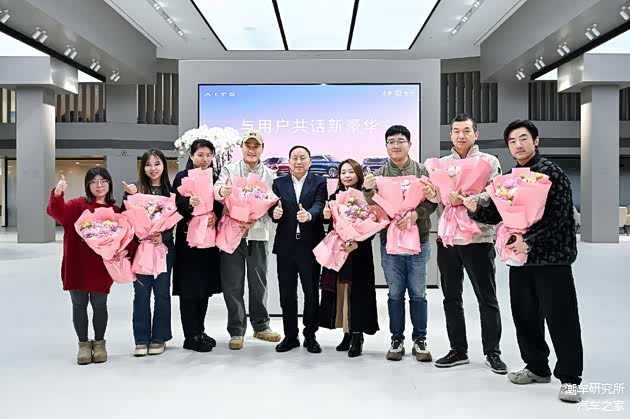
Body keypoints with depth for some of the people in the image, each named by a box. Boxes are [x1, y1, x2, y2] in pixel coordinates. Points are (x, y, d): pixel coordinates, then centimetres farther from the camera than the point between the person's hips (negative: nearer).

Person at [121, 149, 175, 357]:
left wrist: (163, 236, -15)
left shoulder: (170, 190, 4)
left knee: (162, 292, 6)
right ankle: (141, 339, 13)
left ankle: (159, 338, 17)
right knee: (141, 293, 4)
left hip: (164, 246, 0)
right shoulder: (135, 189, 2)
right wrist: (129, 196, -17)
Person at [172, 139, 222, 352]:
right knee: (189, 288, -2)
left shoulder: (215, 178, 12)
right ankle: (190, 336, 5)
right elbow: (174, 205, -10)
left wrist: (216, 215, -11)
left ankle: (199, 331, 23)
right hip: (188, 238, -5)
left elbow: (221, 205, 9)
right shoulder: (182, 177, -2)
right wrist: (189, 203, -29)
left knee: (205, 287, 11)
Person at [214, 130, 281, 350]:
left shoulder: (269, 174, 7)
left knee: (259, 283, 10)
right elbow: (218, 188, -13)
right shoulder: (230, 169, 4)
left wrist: (255, 222, -16)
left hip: (258, 235, 1)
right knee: (233, 284, 2)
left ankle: (261, 326, 25)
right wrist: (221, 191, -38)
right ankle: (236, 330, 13)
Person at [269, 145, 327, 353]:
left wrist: (309, 215, -36)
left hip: (310, 245, -2)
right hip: (285, 246, 2)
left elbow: (320, 204, -15)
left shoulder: (319, 182, 2)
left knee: (311, 292, 6)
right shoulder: (279, 183, 9)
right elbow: (273, 206, -2)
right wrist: (275, 213, -26)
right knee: (287, 294, 9)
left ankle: (310, 336, 20)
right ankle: (290, 336, 22)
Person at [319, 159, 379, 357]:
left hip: (359, 253, -4)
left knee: (357, 293, -1)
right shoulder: (334, 197, 9)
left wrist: (357, 244, -22)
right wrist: (326, 217, -11)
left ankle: (357, 336, 9)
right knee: (340, 292, 8)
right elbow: (330, 223, 12)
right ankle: (347, 333, 21)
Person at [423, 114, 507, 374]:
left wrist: (465, 199, -26)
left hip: (478, 238, -4)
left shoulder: (489, 162, 2)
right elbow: (435, 196, 5)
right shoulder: (440, 164, 13)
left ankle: (492, 352, 17)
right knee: (451, 297, 10)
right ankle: (458, 350, 22)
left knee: (487, 298, 4)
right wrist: (431, 193, -18)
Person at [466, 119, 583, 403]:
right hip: (519, 258, 6)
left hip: (551, 257, -6)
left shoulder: (552, 173, -6)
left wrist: (529, 241, -23)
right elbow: (495, 215, 12)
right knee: (525, 316, 12)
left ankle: (569, 378, 9)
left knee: (560, 318, -3)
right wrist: (475, 209, -8)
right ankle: (537, 367, 28)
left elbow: (558, 217, -14)